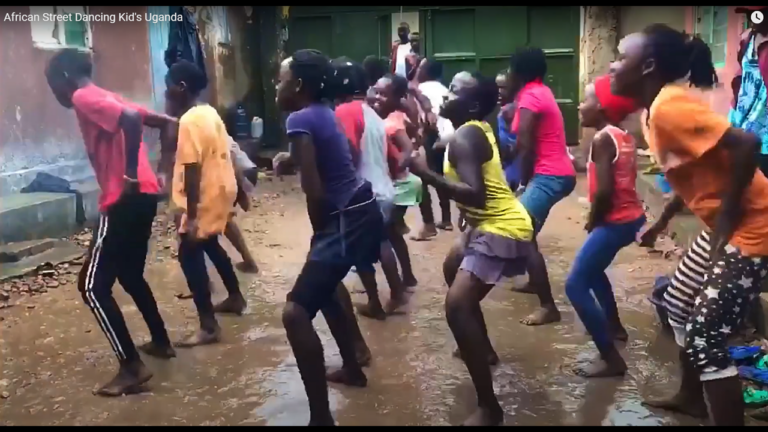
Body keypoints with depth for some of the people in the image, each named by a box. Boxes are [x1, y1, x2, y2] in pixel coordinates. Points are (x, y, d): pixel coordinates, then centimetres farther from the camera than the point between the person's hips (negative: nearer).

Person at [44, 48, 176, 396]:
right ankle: (161, 342, 35)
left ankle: (132, 367, -1)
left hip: (124, 200, -10)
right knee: (130, 276, 25)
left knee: (93, 286, -2)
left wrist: (130, 175, -23)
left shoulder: (84, 98, -8)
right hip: (142, 196, 10)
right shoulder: (106, 99, 20)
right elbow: (164, 122, 21)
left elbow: (132, 119, -26)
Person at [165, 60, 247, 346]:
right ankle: (235, 298, 40)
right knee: (209, 245, 26)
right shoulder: (209, 113, 9)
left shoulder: (190, 121, -19)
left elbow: (193, 169, -24)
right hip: (222, 189, 10)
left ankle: (209, 327, -7)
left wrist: (191, 214, -23)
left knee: (190, 255, -7)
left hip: (205, 198, -10)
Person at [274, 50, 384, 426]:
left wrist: (319, 232, -6)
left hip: (345, 221, -10)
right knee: (323, 287, 30)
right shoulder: (324, 112, 12)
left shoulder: (300, 119, -15)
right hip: (360, 211, 10)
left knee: (296, 313, -14)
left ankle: (321, 416, -9)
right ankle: (352, 369, 46)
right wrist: (290, 158, 23)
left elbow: (314, 190, -20)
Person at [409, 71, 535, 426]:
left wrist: (426, 174, -31)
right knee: (453, 269, 32)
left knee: (457, 305, -22)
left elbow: (475, 196, -32)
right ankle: (483, 349, 47)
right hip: (493, 223, 11)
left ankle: (489, 407, -18)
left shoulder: (464, 137, -19)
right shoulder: (476, 129, 10)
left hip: (502, 230, -11)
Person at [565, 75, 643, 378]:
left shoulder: (602, 139, -17)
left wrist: (592, 222, -9)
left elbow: (603, 191, -24)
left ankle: (611, 359, -9)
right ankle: (614, 326, 45)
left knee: (576, 286, -8)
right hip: (631, 217, 10)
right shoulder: (623, 136, 10)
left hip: (615, 221, -10)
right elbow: (620, 180, 13)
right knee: (592, 269, 31)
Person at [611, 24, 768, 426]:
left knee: (705, 339, -7)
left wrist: (726, 218, -22)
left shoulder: (669, 105, -22)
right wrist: (661, 223, 20)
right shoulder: (655, 109, 8)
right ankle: (690, 396, 42)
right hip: (723, 226, 10)